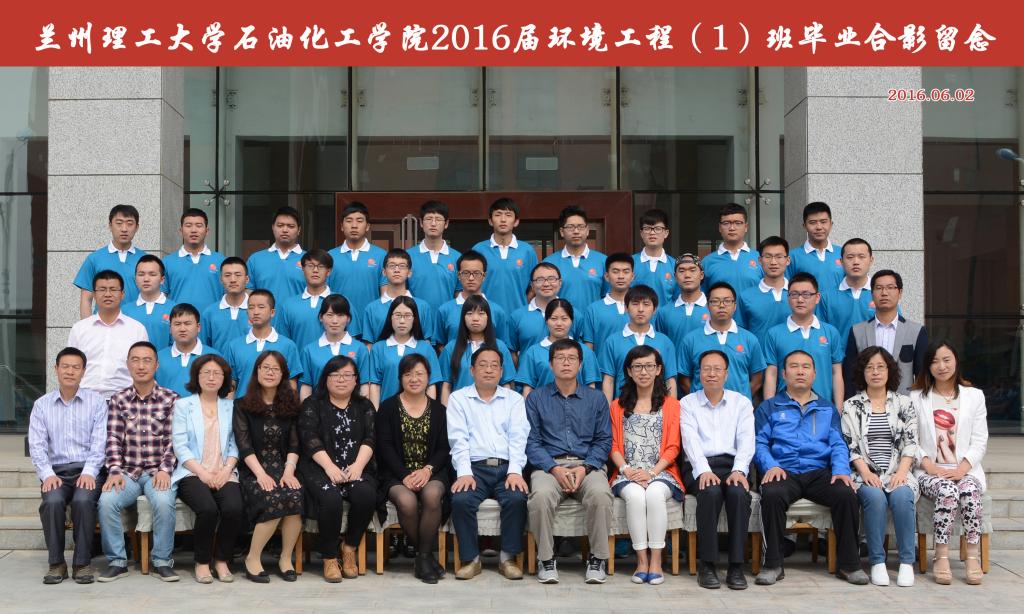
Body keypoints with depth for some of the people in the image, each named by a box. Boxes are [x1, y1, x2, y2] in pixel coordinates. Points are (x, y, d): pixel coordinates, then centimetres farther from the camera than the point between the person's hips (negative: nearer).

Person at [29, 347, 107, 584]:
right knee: (52, 501, -31)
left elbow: (99, 442, 0)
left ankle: (82, 562, -19)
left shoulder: (96, 402, 8)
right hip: (56, 471, 1)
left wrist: (89, 472, -15)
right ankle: (56, 562, -16)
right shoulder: (41, 405, 12)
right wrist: (47, 474, -12)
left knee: (83, 500, -32)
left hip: (88, 469, -1)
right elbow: (36, 445, 4)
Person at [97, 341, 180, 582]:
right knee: (107, 501, -27)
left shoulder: (171, 399, 4)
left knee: (164, 501, -32)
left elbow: (172, 440, -1)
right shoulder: (118, 400, 10)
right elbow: (113, 439, 2)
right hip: (128, 472, 2)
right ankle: (117, 561, -10)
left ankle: (162, 561, -14)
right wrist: (115, 470, -12)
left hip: (158, 472, -2)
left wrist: (165, 470, -14)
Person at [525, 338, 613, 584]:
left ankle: (598, 559, -16)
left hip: (587, 465, 1)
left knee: (600, 494, -33)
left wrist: (585, 468, -9)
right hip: (549, 465, 0)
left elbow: (604, 441, 9)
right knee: (540, 495, -35)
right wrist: (555, 469, -12)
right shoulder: (536, 398, 13)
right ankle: (546, 560, -18)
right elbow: (532, 442, 4)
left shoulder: (596, 399, 16)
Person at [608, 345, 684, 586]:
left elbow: (672, 448, 4)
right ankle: (642, 559, -26)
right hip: (627, 474, 1)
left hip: (661, 472, -1)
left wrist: (651, 472, -12)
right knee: (635, 495, -33)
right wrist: (626, 469, -10)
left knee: (655, 493, -35)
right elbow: (614, 446, 10)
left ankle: (656, 560, -28)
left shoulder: (671, 405, 13)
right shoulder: (618, 406, 18)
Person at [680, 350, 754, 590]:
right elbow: (690, 440, -3)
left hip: (733, 465, 1)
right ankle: (707, 565, -26)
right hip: (700, 467, -1)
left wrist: (739, 470, -17)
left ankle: (736, 566, -26)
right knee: (711, 492, -34)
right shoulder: (687, 403, 12)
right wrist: (704, 470, -21)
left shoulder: (741, 403, 16)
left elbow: (746, 440, 2)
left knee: (739, 492, -33)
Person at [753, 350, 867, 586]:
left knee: (847, 494, -29)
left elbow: (838, 444, 12)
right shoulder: (769, 407, 18)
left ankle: (848, 564, -14)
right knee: (772, 494, -35)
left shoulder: (827, 409, 24)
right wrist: (771, 465, -13)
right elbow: (759, 443, 7)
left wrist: (841, 470, -8)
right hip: (784, 472, -2)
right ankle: (772, 564, -23)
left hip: (819, 472, 2)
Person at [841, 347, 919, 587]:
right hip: (866, 474, -1)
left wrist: (901, 472, -10)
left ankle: (907, 562, -24)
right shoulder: (851, 406, 11)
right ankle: (877, 562, -24)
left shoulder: (904, 404, 14)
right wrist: (865, 472, -13)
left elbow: (910, 444, 6)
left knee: (902, 496, -32)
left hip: (898, 473, 1)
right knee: (875, 497, -33)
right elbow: (849, 446, 3)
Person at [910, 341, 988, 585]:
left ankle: (973, 557, -28)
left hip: (965, 470, 1)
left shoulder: (974, 396, 15)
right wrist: (931, 467, -12)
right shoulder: (916, 398, 12)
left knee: (969, 490, -33)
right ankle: (941, 557, -30)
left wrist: (962, 469, -10)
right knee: (947, 491, -34)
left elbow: (979, 441, 7)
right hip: (930, 472, -1)